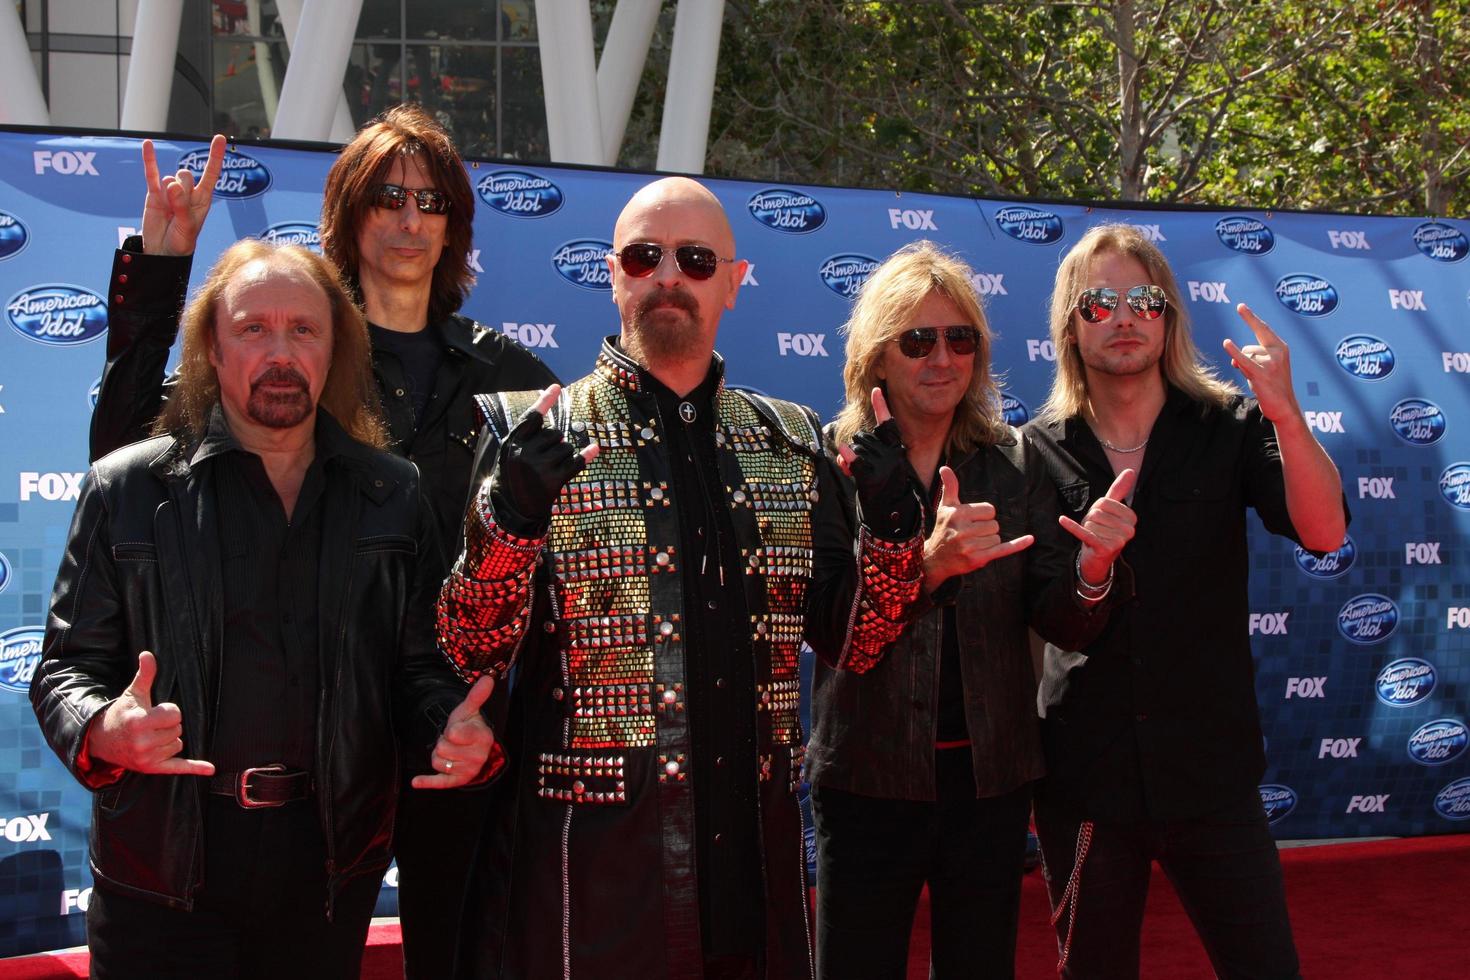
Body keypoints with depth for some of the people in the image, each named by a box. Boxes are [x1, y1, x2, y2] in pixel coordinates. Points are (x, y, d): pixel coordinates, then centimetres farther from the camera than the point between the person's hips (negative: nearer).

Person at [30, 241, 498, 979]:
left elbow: (420, 667, 6)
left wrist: (453, 732, -16)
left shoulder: (392, 495, 6)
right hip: (164, 864, -2)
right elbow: (67, 667, 1)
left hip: (331, 862, 2)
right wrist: (103, 730, -22)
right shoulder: (127, 489, 1)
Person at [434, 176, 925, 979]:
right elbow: (468, 655, -6)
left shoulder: (791, 443, 12)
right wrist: (510, 519, -23)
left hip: (754, 852, 4)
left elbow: (853, 638, 11)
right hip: (588, 857, -4)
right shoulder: (529, 435, 0)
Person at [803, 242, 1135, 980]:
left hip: (992, 776, 3)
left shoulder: (1013, 463, 4)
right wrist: (928, 561, -35)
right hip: (870, 776, -3)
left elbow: (1063, 626, 1)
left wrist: (1091, 568, -21)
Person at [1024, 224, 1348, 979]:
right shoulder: (1039, 451, 1)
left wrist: (1286, 415, -28)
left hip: (1210, 768, 0)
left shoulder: (1231, 428, 0)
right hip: (1083, 775, 1)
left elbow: (1323, 532, -15)